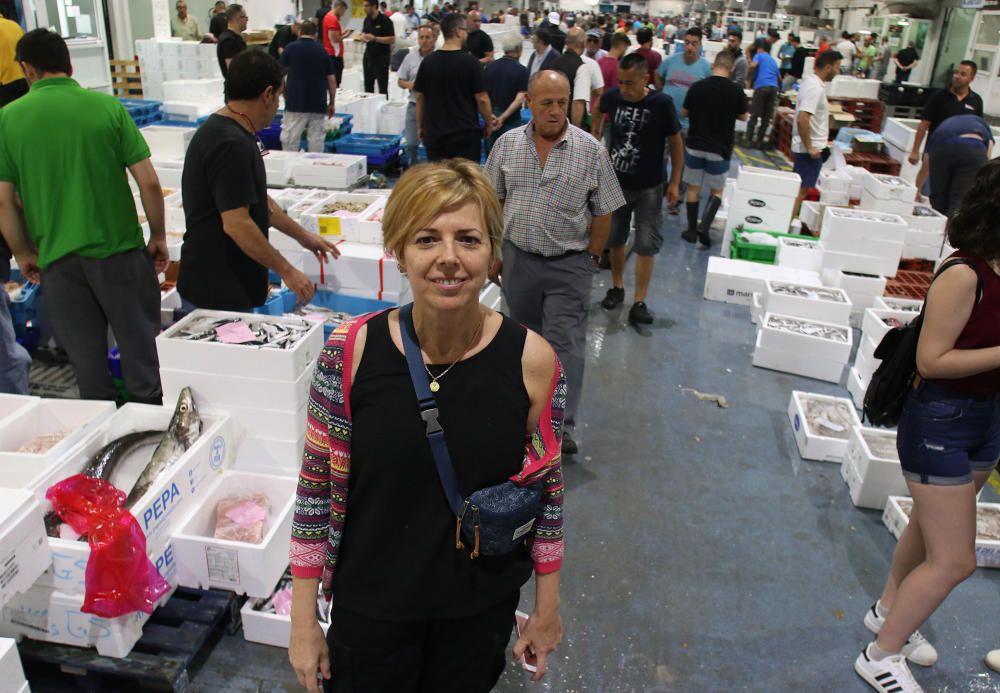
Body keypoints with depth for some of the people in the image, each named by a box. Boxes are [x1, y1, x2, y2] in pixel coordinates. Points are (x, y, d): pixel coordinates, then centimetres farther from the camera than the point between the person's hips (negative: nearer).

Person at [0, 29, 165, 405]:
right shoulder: (108, 106, -5)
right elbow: (149, 182, -8)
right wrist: (159, 236, 5)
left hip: (57, 258, 1)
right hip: (118, 248, -1)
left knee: (86, 357, 14)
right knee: (139, 344, 12)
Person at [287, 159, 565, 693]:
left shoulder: (532, 360, -16)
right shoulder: (351, 350, -17)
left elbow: (547, 489, -4)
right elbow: (315, 485, -7)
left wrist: (547, 609, 4)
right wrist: (304, 620, -2)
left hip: (481, 611, 1)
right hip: (367, 608, 0)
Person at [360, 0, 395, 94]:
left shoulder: (385, 20, -11)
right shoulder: (367, 19, 10)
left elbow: (392, 39, -16)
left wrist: (375, 38, -21)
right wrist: (363, 36, 0)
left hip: (381, 57, -7)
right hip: (368, 55, 7)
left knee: (382, 87, -4)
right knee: (368, 85, 12)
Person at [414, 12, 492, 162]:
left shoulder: (427, 61, 1)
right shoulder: (470, 62, -11)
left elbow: (420, 97, 7)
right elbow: (481, 99, -9)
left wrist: (420, 126, 17)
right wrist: (488, 123, 6)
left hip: (434, 134, 4)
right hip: (465, 134, -4)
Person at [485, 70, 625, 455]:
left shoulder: (590, 150, -6)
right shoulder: (507, 144, 1)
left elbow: (603, 212, -1)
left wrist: (590, 259, -2)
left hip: (568, 265, -3)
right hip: (518, 259, 3)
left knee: (565, 343, -3)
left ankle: (561, 426, 1)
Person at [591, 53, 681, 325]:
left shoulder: (662, 104, -17)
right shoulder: (612, 97, -10)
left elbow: (676, 142, -6)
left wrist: (674, 182, -5)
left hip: (648, 188, -3)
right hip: (615, 182, 3)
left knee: (646, 245, -1)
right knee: (614, 239, 14)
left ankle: (639, 303, 5)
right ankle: (617, 288, 34)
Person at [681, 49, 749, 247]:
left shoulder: (697, 87, -6)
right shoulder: (736, 90, -9)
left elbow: (684, 113, 7)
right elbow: (743, 116, 7)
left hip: (695, 145, 1)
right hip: (720, 149, -1)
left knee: (693, 189, 12)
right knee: (716, 190, 11)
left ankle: (691, 230, 15)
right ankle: (704, 226, -8)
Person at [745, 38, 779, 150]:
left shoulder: (759, 55, 11)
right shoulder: (773, 61, 29)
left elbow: (753, 65, -10)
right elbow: (778, 76, 35)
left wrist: (749, 77, 5)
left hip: (762, 86, -5)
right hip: (774, 87, 5)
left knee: (754, 115, 0)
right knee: (767, 117, 8)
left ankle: (749, 140, -1)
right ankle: (759, 142, 9)